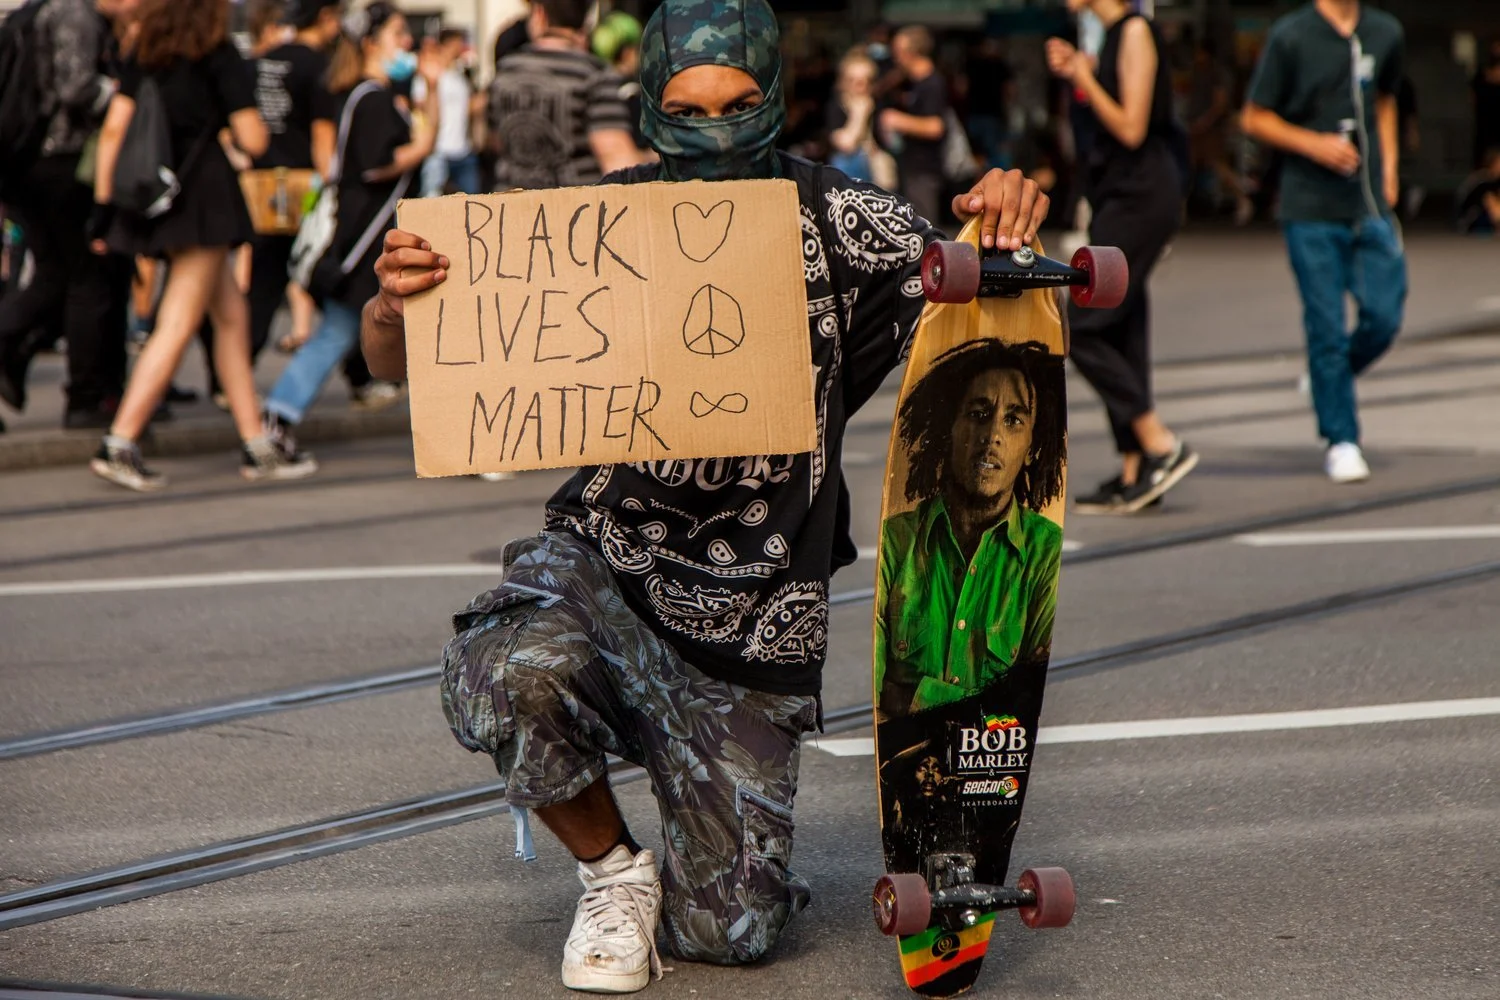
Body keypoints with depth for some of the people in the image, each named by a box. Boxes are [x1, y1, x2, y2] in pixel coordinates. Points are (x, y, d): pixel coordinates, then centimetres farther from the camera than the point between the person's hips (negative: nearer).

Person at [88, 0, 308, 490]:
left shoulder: (143, 53, 10)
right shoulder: (220, 56, -6)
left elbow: (114, 126, 4)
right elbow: (252, 140, -9)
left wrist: (102, 200, 5)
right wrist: (242, 119, 13)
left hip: (157, 191, 7)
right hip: (204, 191, -7)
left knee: (232, 315, 15)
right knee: (179, 325, -7)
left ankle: (256, 446, 16)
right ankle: (119, 444, -15)